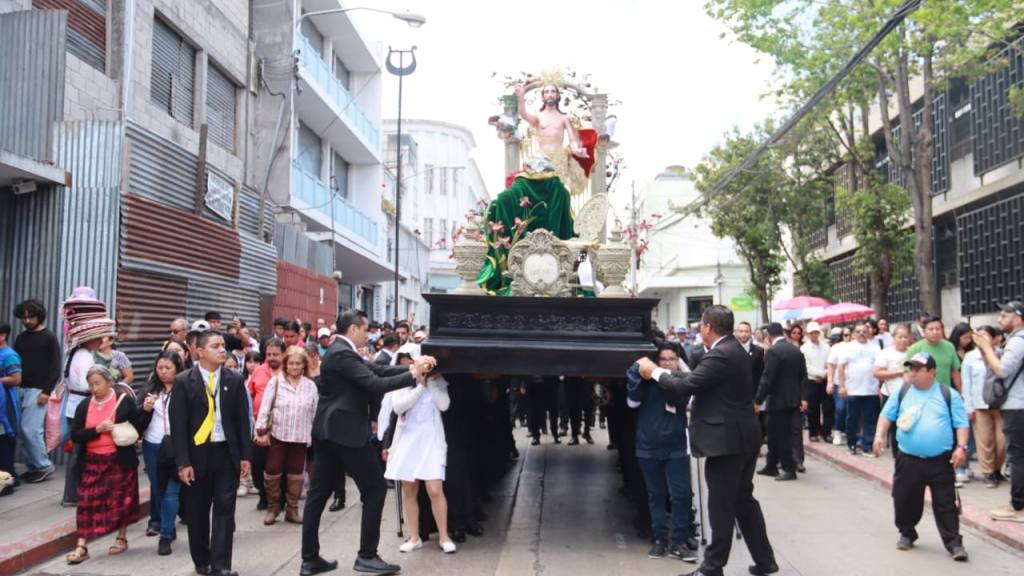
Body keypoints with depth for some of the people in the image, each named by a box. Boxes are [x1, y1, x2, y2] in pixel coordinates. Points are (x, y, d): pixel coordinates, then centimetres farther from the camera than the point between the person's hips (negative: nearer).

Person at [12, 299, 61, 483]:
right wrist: (14, 385, 4)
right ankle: (32, 467, 12)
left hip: (38, 390, -6)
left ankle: (44, 466, 0)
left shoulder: (49, 338, -3)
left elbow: (55, 367, -7)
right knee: (21, 430, 3)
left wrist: (46, 391, -14)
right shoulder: (21, 338, 13)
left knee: (30, 429, -11)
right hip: (20, 389, 6)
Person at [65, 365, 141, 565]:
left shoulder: (125, 401, -4)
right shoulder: (83, 406, 4)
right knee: (86, 502, -1)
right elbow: (75, 436, -3)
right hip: (92, 461, 3)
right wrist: (97, 430, -16)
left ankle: (121, 539, 24)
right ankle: (81, 546, 3)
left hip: (119, 460, -2)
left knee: (121, 500, 7)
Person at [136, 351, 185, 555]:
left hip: (176, 447, -5)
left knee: (171, 491, -6)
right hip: (152, 446, 5)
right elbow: (139, 420, 8)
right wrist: (145, 409, -13)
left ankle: (166, 535, -1)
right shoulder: (151, 388, 7)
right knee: (156, 487, 17)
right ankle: (157, 521, 36)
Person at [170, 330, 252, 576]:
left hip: (227, 452, 1)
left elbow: (242, 420, 5)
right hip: (198, 453, -1)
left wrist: (245, 455, 0)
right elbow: (178, 424, -6)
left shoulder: (235, 380, 4)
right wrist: (183, 462, -11)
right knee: (197, 512, 9)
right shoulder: (183, 381, -3)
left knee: (224, 509, -1)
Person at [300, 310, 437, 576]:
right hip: (346, 432, -10)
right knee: (375, 488, -1)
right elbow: (375, 384, -24)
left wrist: (412, 366, 0)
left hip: (330, 431, 10)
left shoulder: (342, 352, 15)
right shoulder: (343, 354, -17)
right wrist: (412, 374, -16)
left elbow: (378, 370, 9)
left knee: (318, 493, 10)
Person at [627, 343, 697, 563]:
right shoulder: (646, 380, 1)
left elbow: (685, 399, -16)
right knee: (655, 495, 10)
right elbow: (633, 402, -10)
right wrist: (637, 371, -17)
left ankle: (678, 542, 6)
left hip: (676, 447, -1)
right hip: (649, 446, 1)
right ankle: (660, 539, 20)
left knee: (681, 495, -4)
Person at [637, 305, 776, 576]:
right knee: (744, 500, 18)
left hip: (727, 440, -10)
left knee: (721, 506, -1)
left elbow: (685, 386, -21)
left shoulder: (719, 355, -20)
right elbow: (696, 380, 12)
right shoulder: (733, 349, 11)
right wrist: (666, 372, 10)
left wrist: (655, 372, -8)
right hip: (743, 437, 10)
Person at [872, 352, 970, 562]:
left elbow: (961, 424, 0)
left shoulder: (949, 395, 0)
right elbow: (886, 416, 10)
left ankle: (954, 543, 9)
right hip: (908, 460, 2)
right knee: (904, 500, 9)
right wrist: (880, 435, -4)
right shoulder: (902, 392, 6)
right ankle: (906, 534, 29)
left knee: (945, 504, 1)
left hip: (940, 461, -2)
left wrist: (961, 447, -11)